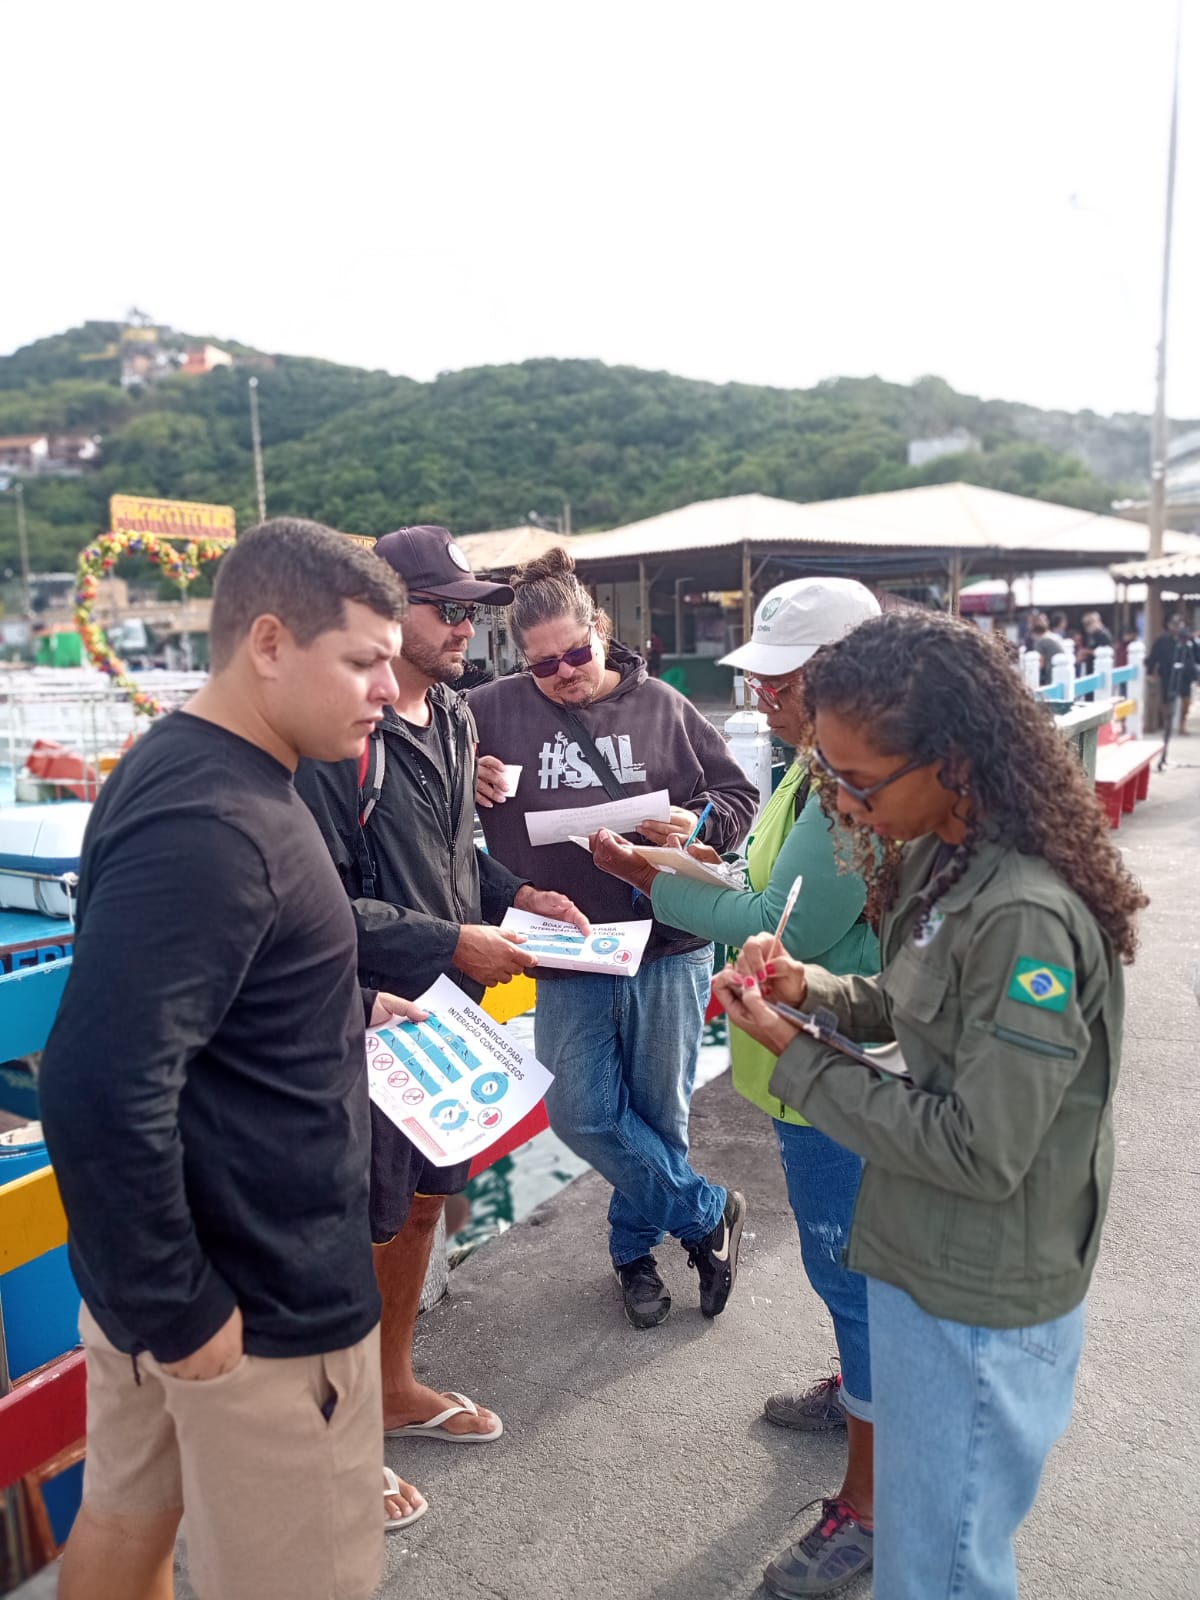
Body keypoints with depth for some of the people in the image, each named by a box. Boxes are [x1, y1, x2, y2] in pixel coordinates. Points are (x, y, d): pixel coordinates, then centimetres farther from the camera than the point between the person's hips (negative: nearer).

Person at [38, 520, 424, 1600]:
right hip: (258, 1298, -9)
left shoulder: (188, 771, 4)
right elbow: (102, 1093, -31)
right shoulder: (208, 825, -27)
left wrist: (346, 1012, 11)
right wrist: (179, 1308, -20)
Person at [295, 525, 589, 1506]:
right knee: (362, 1230, 8)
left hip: (446, 1004, 8)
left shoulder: (454, 716, 6)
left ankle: (396, 1388, 45)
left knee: (423, 1202, 22)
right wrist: (451, 943, -21)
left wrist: (516, 894, 3)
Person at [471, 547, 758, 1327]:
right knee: (583, 1113, 0)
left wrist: (695, 823, -15)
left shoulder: (660, 704, -1)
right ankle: (707, 1213, 24)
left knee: (659, 1111, 13)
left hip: (669, 944, 0)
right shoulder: (496, 710, -2)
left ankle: (636, 1245, 39)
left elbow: (738, 795, 5)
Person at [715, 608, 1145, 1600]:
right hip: (925, 1259, 8)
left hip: (981, 1303, -8)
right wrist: (814, 989, -7)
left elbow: (979, 1150, -26)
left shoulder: (1028, 918, -30)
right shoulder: (942, 857, -2)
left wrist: (793, 1054, -20)